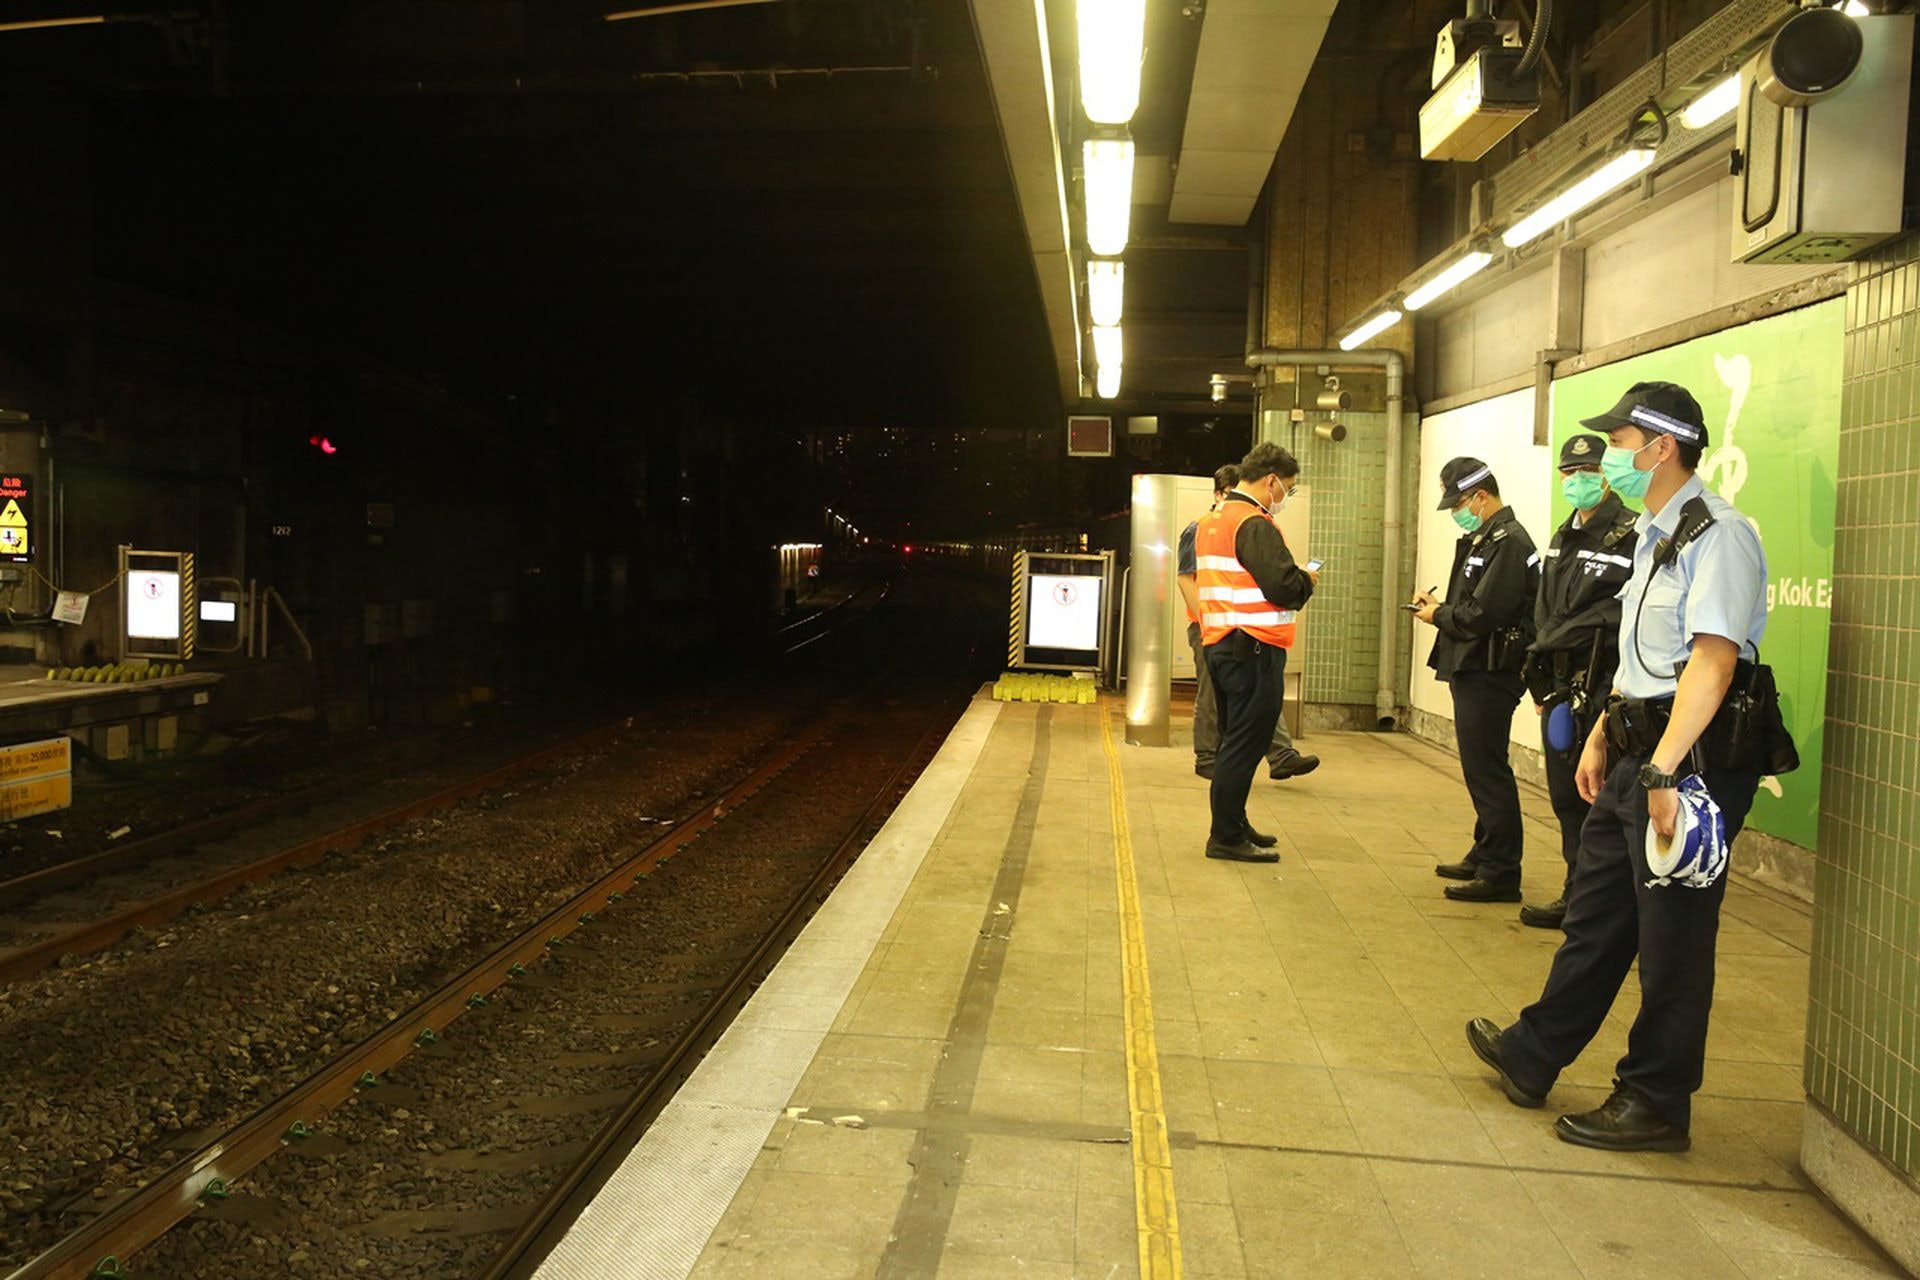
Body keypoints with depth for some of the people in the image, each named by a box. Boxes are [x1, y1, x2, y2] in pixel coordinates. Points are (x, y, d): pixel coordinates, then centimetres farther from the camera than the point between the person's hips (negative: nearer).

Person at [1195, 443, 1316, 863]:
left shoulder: (1210, 522, 15)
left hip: (1218, 644, 10)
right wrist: (1307, 580, 0)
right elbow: (1283, 586, -21)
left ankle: (1232, 826, 26)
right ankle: (1227, 837, 1)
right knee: (1246, 744, -3)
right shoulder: (1255, 525, -14)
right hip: (1254, 648, -9)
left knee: (1234, 741, 17)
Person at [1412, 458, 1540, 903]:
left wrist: (1438, 615, -7)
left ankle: (1500, 872, 0)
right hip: (1474, 671, 11)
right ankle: (1484, 856, 28)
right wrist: (1440, 607, 1)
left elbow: (1482, 615, -22)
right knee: (1482, 770, 17)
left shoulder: (1508, 542, -15)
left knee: (1487, 771, -6)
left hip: (1489, 675, -11)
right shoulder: (1484, 539, 17)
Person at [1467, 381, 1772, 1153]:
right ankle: (1533, 1058, 31)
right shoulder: (1655, 535, 16)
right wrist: (1600, 739, 21)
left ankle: (1655, 1104, 17)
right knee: (1595, 916, 18)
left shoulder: (1715, 535, -16)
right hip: (1639, 756, 10)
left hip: (1691, 761, -10)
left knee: (1672, 943, 3)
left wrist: (1666, 768, -30)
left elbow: (1713, 658, -26)